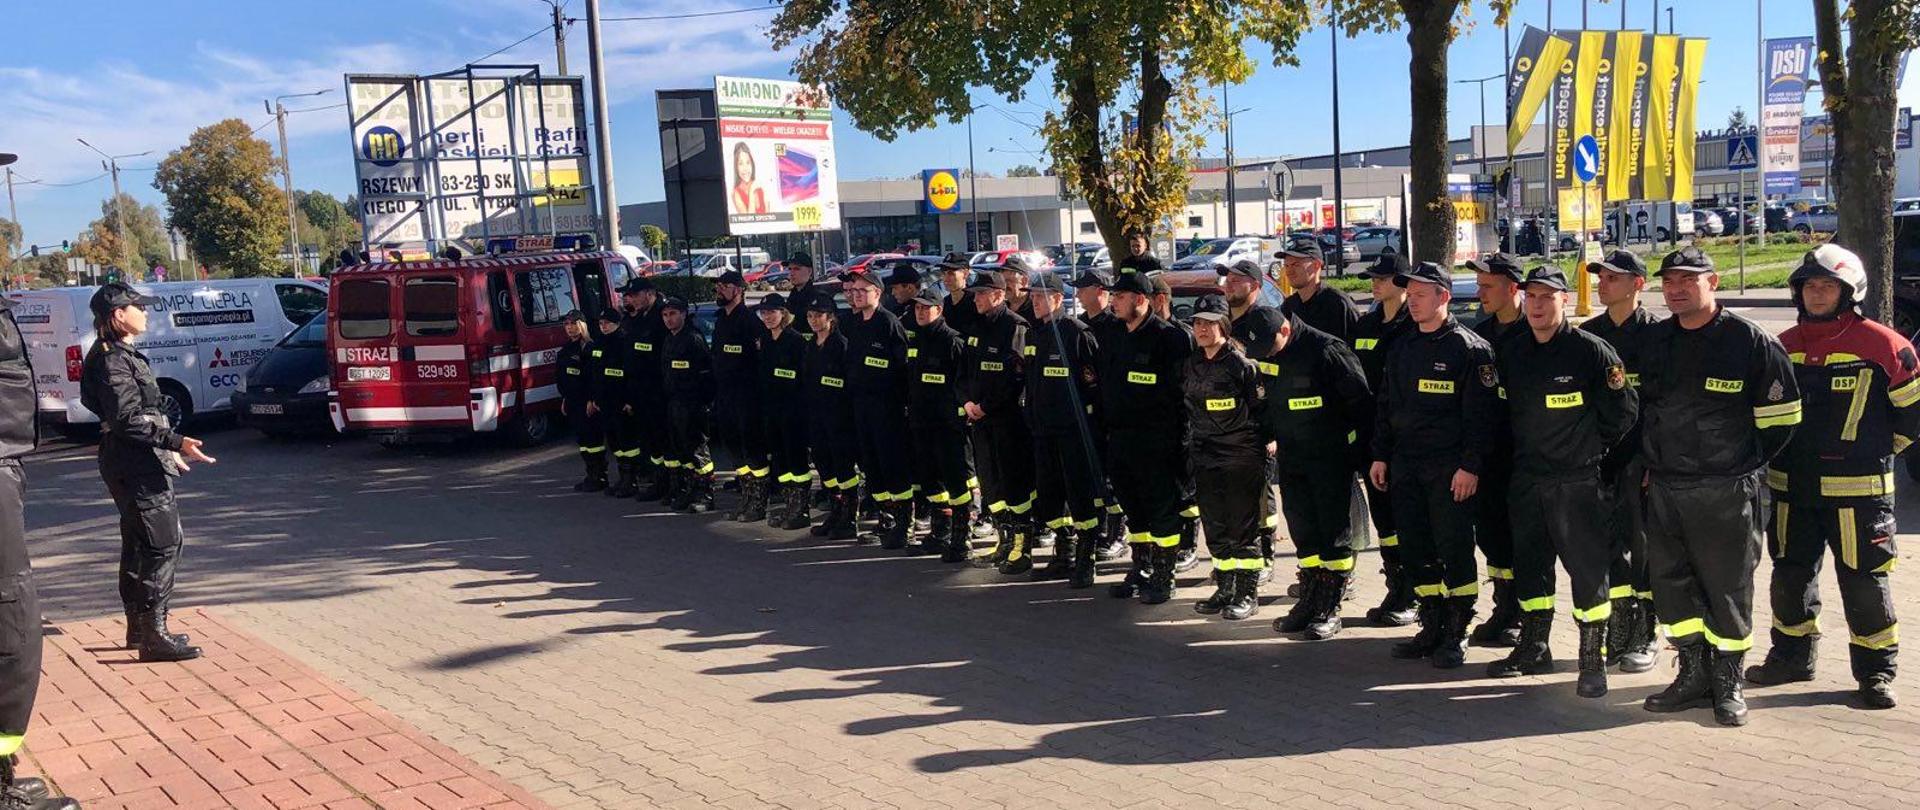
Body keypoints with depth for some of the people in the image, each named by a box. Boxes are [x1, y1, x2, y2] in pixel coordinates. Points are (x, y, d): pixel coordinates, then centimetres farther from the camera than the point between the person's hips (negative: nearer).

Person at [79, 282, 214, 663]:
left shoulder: (120, 355, 17)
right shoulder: (113, 360, -15)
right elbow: (126, 419, -23)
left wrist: (168, 449, 28)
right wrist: (176, 442, -28)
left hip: (138, 463, 11)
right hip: (136, 465, -11)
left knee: (139, 545, 16)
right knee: (164, 543, -12)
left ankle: (139, 626, 25)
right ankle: (153, 634, -12)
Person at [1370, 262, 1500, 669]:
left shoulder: (1470, 348, -6)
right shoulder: (1402, 349, 15)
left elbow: (1481, 414, -11)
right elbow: (1386, 405, 19)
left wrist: (1470, 466, -17)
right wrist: (1380, 456, 13)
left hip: (1450, 467, -7)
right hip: (1405, 465, 7)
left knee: (1454, 548, -3)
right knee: (1414, 549, 9)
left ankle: (1456, 634, 7)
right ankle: (1432, 628, 20)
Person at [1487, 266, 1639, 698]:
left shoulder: (1592, 351, -10)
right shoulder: (1511, 353, 7)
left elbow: (1622, 413, -6)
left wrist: (1589, 448, 1)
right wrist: (1525, 453, 15)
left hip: (1578, 483, -6)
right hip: (1526, 481, 6)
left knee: (1587, 568, -1)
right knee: (1529, 565, 14)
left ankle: (1593, 660, 9)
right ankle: (1533, 648, 28)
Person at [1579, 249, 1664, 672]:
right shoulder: (1587, 334, 10)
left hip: (1642, 459, -4)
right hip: (1599, 457, 4)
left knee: (1643, 547, 3)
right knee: (1608, 549, 7)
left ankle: (1644, 636, 13)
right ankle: (1617, 635, 17)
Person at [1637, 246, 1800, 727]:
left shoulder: (1750, 341, -7)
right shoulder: (1655, 341, 8)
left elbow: (1781, 417, -2)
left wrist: (1741, 463, 1)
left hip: (1726, 492, -5)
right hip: (1663, 489, 5)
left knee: (1728, 589, 4)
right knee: (1671, 584, 9)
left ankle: (1728, 682, 17)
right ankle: (1695, 675, 22)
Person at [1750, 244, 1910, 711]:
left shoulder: (1881, 345, -7)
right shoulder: (1784, 347, 8)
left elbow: (1912, 408, 1)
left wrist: (1875, 449, 5)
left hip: (1858, 489, -5)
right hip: (1792, 487, 5)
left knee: (1864, 581, 1)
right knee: (1790, 575, 14)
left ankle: (1876, 671, 13)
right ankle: (1792, 656, 28)